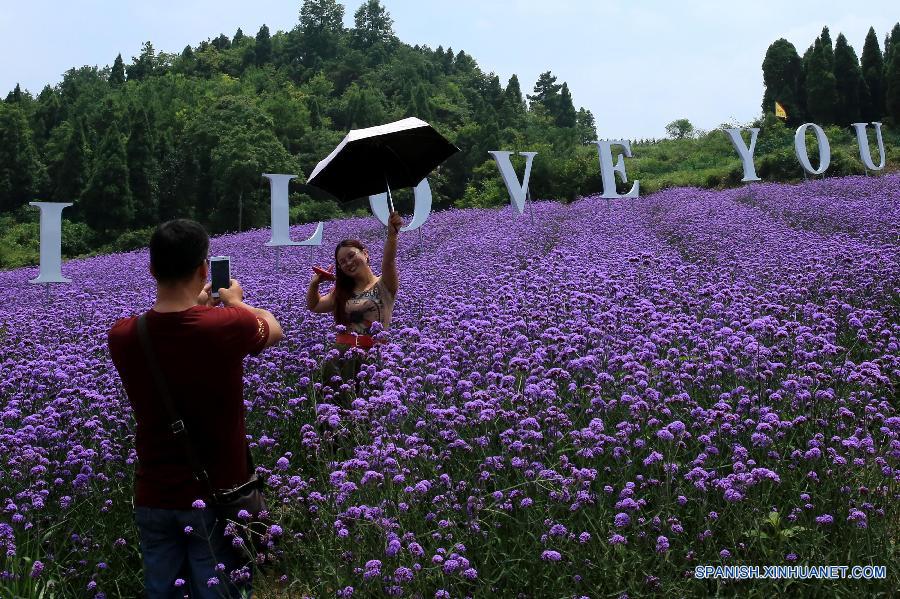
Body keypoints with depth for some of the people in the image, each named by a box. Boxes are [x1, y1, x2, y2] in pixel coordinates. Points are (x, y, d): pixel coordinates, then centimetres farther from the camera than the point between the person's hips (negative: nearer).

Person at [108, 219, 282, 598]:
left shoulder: (122, 336, -8)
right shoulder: (228, 327, -19)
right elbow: (274, 329, 5)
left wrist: (195, 305, 29)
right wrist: (236, 302, 24)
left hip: (153, 496, 3)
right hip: (218, 494, -3)